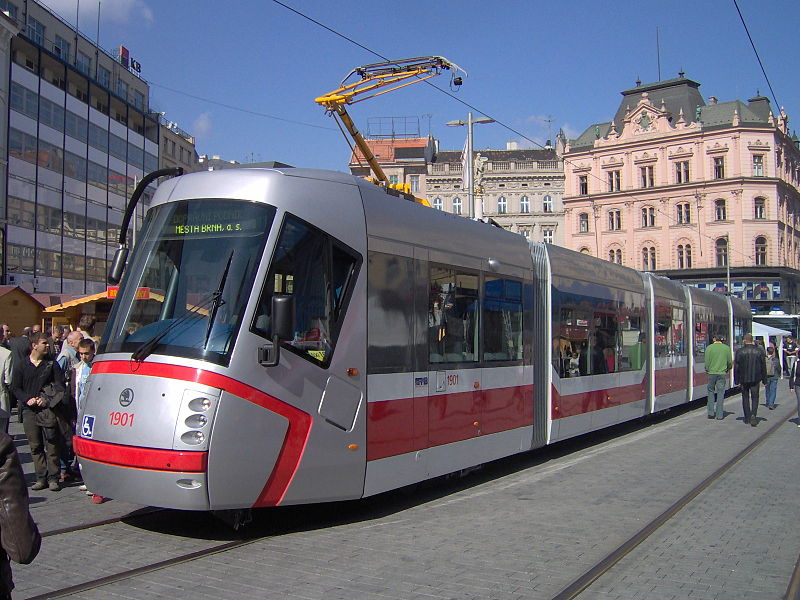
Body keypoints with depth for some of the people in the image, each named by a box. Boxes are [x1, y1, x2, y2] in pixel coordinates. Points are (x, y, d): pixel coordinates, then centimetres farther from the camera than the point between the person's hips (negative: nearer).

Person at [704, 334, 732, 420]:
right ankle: (719, 414, 6)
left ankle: (711, 413, 8)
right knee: (720, 393, 5)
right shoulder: (726, 348, 1)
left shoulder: (709, 348, -4)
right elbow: (730, 362, 7)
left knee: (711, 392, 12)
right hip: (722, 373, 1)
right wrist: (728, 369, 25)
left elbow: (707, 361, -4)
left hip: (712, 373, -1)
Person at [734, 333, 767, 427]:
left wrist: (736, 380, 3)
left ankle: (747, 418, 15)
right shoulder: (759, 351, -3)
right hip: (755, 379, 0)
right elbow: (763, 367, 2)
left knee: (745, 397, 12)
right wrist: (764, 380, 10)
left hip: (744, 379, 0)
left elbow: (736, 367, -4)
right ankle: (753, 415, -13)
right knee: (755, 397, 7)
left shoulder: (739, 352, -6)